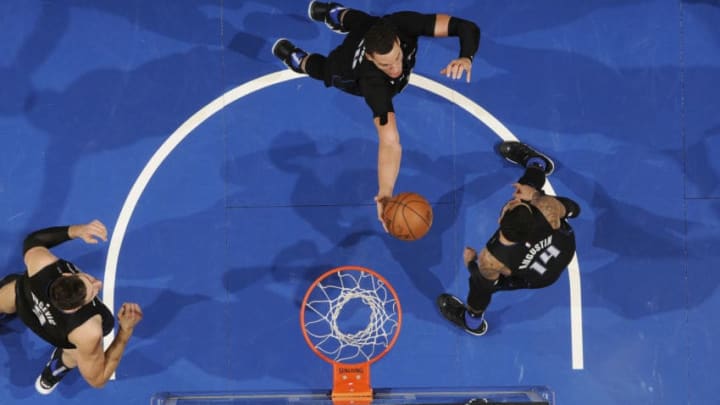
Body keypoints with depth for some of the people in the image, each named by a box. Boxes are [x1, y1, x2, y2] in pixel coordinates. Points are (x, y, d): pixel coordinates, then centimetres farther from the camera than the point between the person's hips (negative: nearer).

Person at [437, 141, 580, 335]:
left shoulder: (491, 259, -43)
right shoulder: (548, 208, -41)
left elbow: (483, 279, -18)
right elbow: (573, 210, -16)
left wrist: (470, 261, 3)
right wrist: (534, 195, -9)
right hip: (565, 247, 2)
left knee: (480, 282, 20)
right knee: (527, 183, 18)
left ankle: (472, 321, 51)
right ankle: (536, 162, 55)